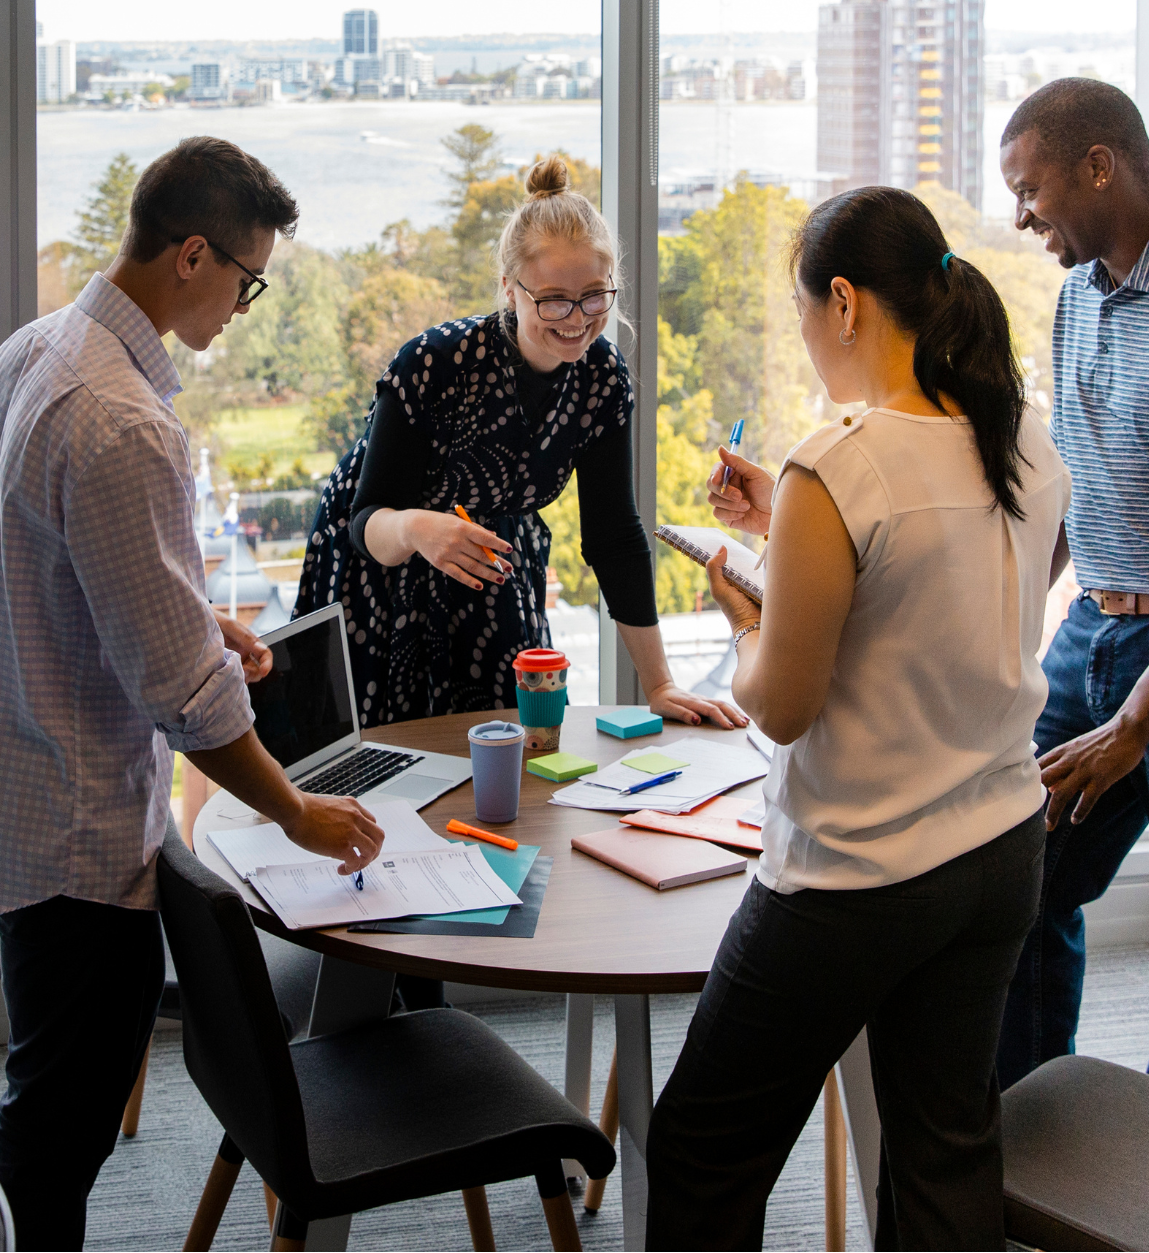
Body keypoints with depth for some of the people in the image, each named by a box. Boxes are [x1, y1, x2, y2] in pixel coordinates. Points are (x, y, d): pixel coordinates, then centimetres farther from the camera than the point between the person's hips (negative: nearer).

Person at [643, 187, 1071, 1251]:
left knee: (702, 1157, 11)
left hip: (856, 882, -7)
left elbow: (782, 708, -16)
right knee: (950, 1155, 18)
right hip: (1003, 850, 8)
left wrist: (739, 615, 3)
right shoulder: (1031, 445, 0)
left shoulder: (833, 471, -22)